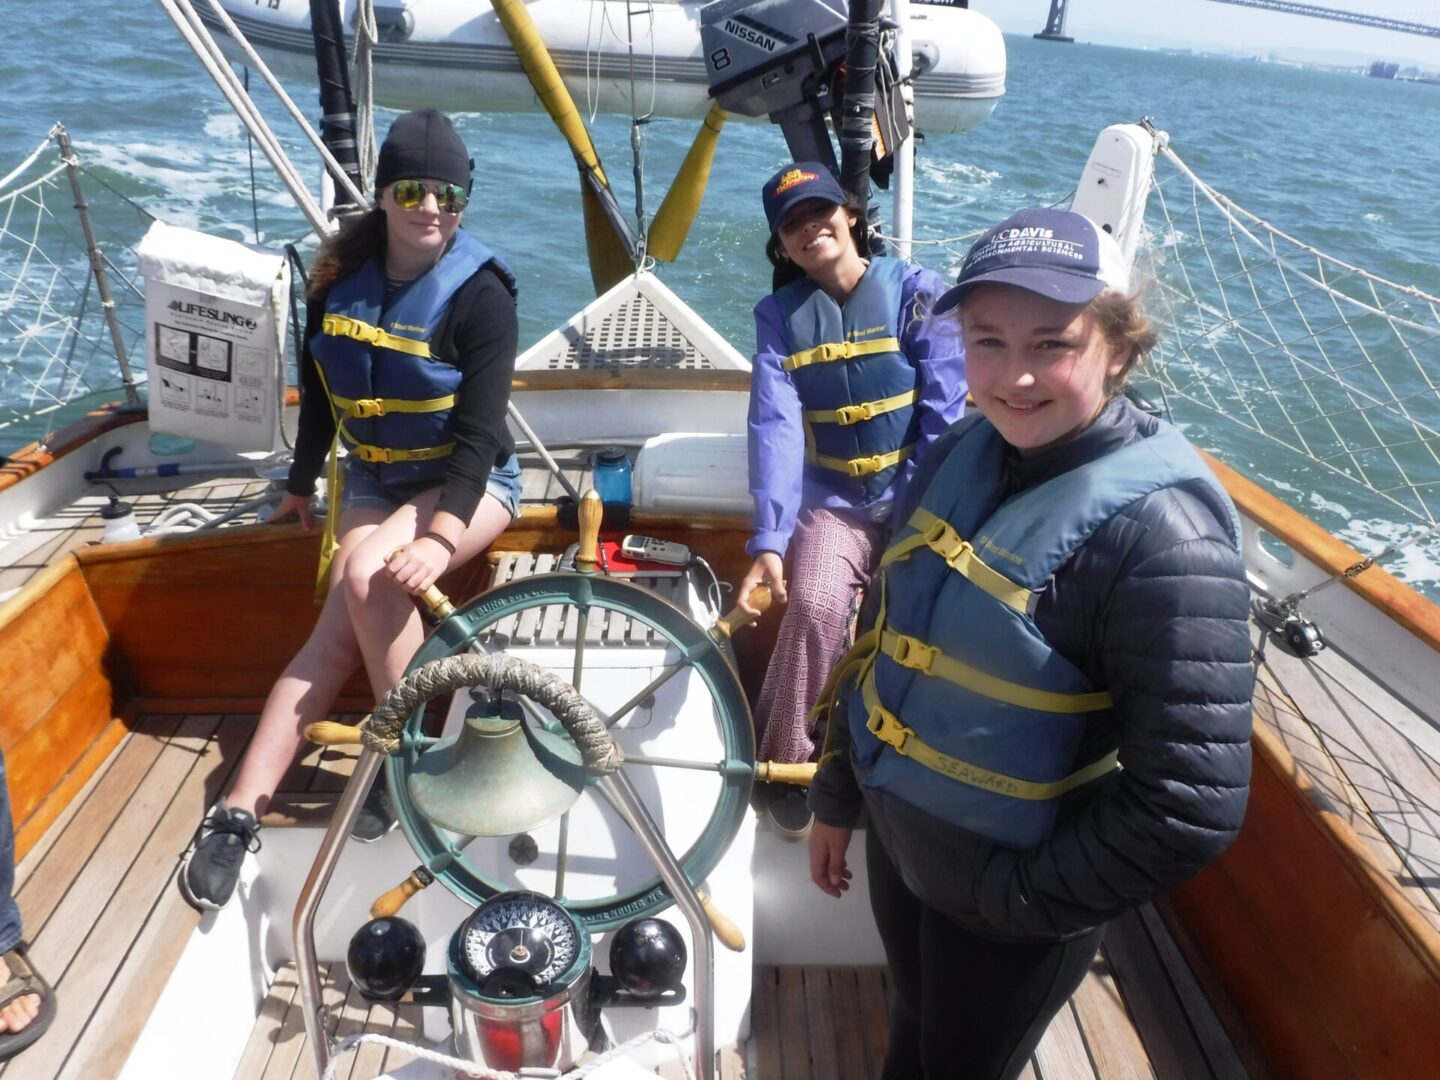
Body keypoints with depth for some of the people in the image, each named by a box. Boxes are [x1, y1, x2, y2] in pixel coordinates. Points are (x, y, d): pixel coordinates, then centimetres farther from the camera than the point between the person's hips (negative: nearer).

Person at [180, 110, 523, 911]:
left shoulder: (480, 292, -16)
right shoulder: (341, 278, -2)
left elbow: (479, 433, -22)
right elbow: (320, 393, 11)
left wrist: (443, 536, -34)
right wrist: (300, 487, 19)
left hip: (469, 485, -4)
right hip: (374, 482, 4)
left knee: (368, 575, -30)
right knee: (337, 635, -15)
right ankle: (241, 813, -13)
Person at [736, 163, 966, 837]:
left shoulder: (918, 292, -3)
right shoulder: (779, 316, 3)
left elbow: (944, 417, -9)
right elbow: (775, 426, -10)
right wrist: (769, 539, -21)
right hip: (833, 501, 1)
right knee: (816, 607, -26)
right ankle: (784, 766, -5)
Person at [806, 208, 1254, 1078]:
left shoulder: (1158, 529, -28)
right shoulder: (963, 454, -7)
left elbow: (1192, 808, -26)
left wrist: (1017, 897, -16)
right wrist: (837, 794, 10)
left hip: (1007, 899, -5)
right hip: (895, 835, 6)